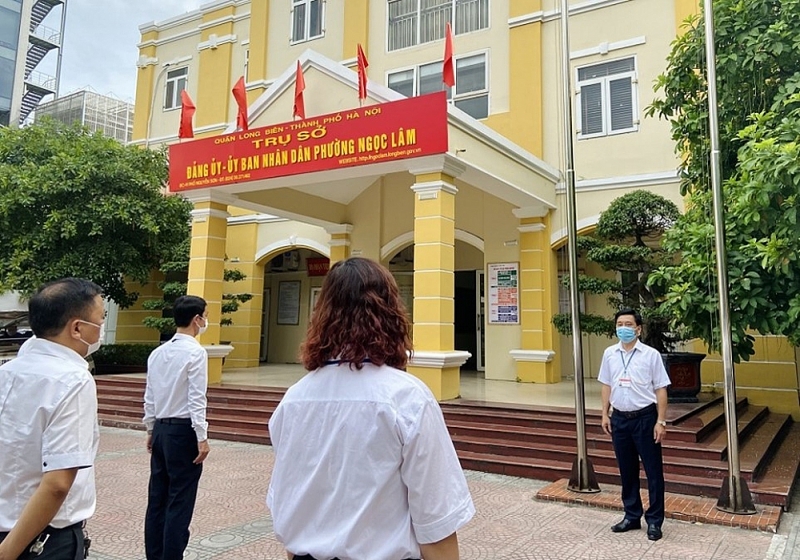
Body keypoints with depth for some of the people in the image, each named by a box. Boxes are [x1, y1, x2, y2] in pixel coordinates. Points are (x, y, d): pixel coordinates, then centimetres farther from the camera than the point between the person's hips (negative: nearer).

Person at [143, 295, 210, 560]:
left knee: (157, 498, 14)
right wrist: (202, 438, -13)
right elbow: (196, 399, -17)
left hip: (161, 428, 8)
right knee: (180, 501, 1)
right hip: (183, 430, -7)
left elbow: (149, 397, 12)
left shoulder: (157, 352, 9)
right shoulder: (196, 352, -13)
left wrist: (151, 430, 21)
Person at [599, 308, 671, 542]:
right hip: (619, 418, 4)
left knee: (653, 471, 4)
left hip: (645, 418, -4)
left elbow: (660, 390, -6)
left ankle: (654, 520, 17)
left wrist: (660, 421, -9)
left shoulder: (651, 355, -7)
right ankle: (632, 516, 27)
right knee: (627, 470, 14)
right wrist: (605, 414, 7)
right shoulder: (609, 354, 4)